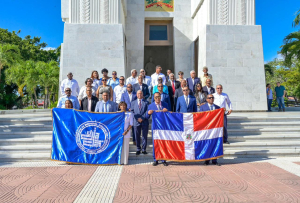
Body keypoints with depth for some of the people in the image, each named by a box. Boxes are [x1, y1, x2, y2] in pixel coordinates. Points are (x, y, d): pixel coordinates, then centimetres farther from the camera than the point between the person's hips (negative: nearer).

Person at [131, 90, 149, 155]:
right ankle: (138, 149, 15)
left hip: (144, 122, -1)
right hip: (136, 122, 1)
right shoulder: (133, 102, 13)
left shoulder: (146, 102, 8)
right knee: (137, 136, 4)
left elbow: (147, 112, 0)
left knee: (144, 136, 2)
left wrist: (142, 118, -12)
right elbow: (132, 111, 6)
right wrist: (137, 118, -8)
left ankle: (144, 149, 11)